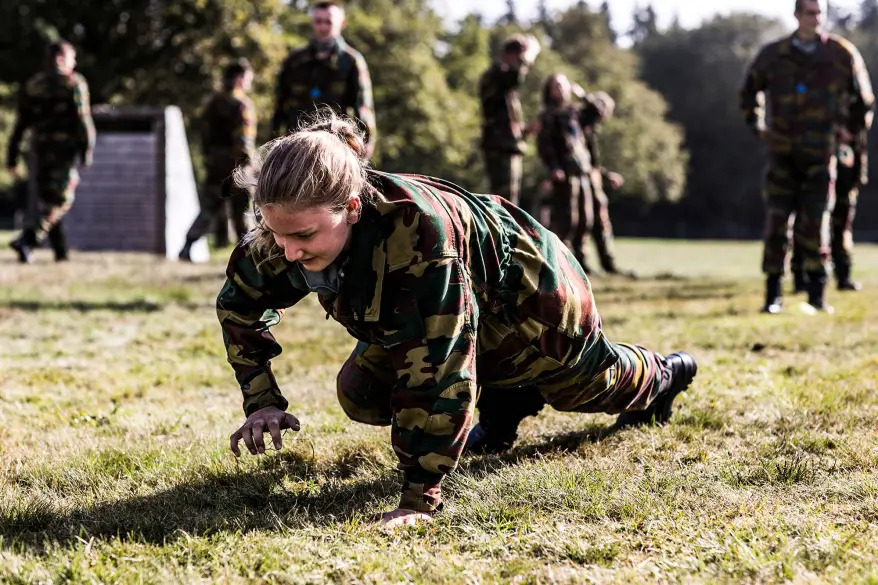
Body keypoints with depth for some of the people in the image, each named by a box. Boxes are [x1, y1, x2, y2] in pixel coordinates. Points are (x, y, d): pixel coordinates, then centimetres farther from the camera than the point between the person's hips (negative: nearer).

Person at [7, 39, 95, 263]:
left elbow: (20, 124, 8)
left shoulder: (32, 85, 10)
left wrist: (12, 158, 9)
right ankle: (27, 240, -20)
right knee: (60, 202, -2)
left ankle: (60, 251, 15)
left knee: (47, 200, 15)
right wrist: (88, 151, -6)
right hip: (65, 149, -5)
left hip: (40, 150, 5)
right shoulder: (74, 83, -4)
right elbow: (83, 119, -12)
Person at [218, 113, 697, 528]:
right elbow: (238, 302, -6)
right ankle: (505, 404, 16)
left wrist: (419, 496, -47)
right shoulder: (292, 229, -28)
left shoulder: (418, 232, -50)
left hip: (528, 298, -5)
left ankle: (659, 376, 58)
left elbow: (434, 369, -48)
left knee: (591, 382, 21)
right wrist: (260, 400, -16)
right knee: (360, 395, -6)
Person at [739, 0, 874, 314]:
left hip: (821, 153, -1)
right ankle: (772, 294, 3)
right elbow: (749, 90, 21)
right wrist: (758, 127, 14)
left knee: (815, 222, -1)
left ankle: (817, 293, 5)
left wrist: (852, 129, 11)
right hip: (783, 152, 1)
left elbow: (864, 96, 15)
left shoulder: (841, 53, 2)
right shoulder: (772, 55, 4)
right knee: (776, 221, -2)